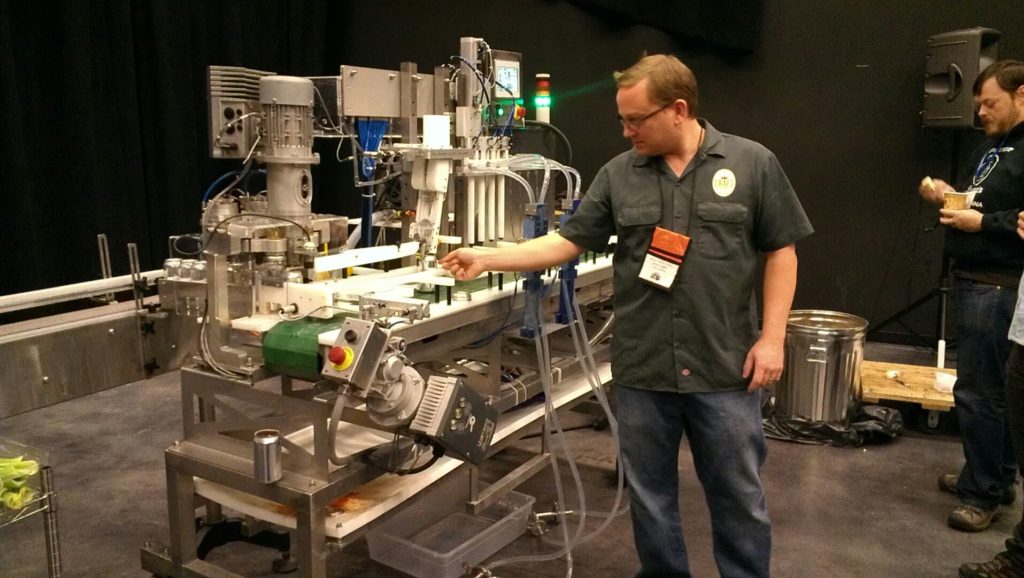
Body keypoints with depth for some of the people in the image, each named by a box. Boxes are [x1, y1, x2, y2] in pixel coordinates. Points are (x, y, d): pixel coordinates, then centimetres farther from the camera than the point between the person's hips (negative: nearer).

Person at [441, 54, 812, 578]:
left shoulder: (752, 164, -2)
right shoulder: (619, 175, 3)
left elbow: (781, 251, 1)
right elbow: (567, 242, 5)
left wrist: (772, 337, -5)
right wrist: (488, 259, -2)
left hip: (725, 368, -2)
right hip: (641, 370, 2)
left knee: (738, 496, 11)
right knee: (649, 494, 14)